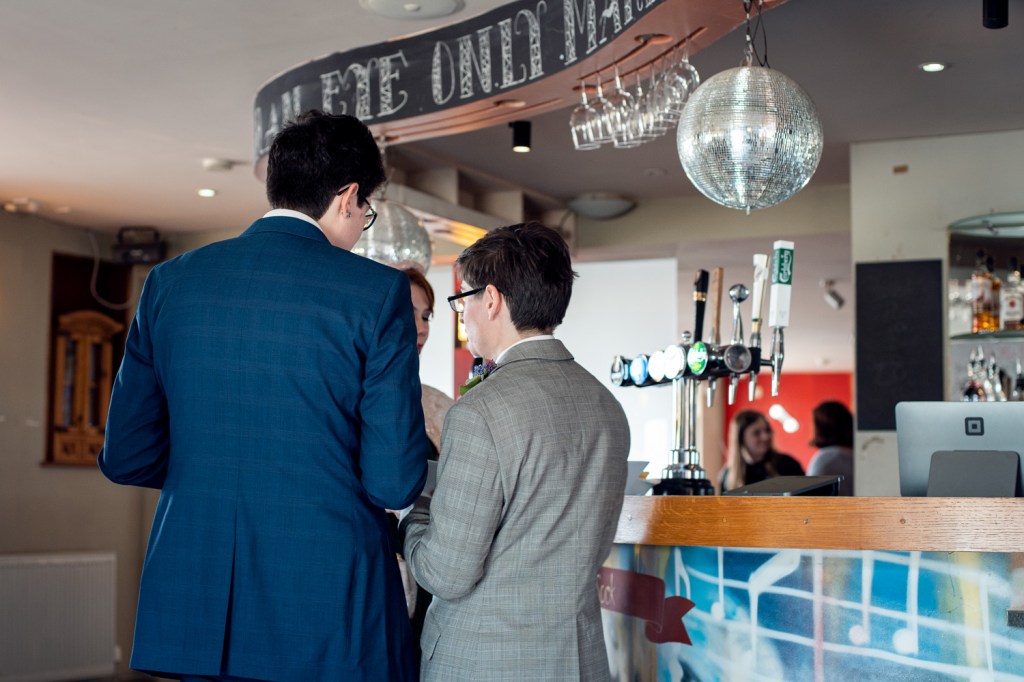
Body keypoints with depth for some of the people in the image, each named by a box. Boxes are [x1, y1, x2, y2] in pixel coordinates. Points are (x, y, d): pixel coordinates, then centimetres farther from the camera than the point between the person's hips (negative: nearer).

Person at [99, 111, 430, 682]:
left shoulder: (171, 281, 3)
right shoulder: (378, 292, -8)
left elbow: (126, 458, 7)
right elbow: (394, 482, -10)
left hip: (195, 612, 4)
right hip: (332, 616, -3)